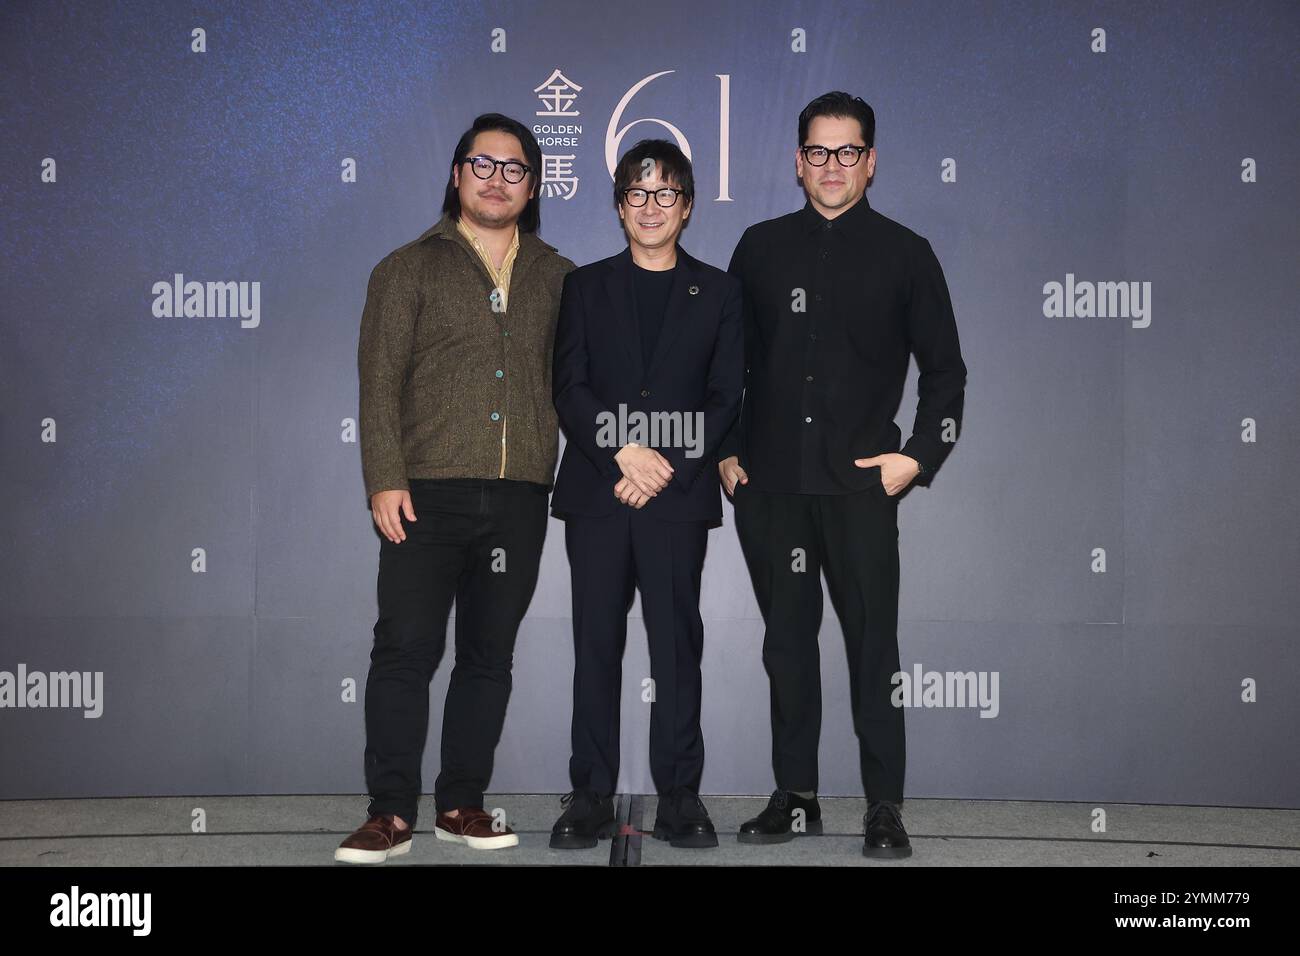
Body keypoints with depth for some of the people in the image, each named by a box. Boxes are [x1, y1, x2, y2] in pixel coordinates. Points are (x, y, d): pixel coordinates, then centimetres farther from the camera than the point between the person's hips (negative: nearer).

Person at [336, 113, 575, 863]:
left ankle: (462, 804, 17)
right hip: (428, 492, -2)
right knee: (406, 648, -5)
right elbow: (380, 381, 1)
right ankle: (392, 814, 3)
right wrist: (385, 480, -9)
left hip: (520, 498, 3)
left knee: (489, 655, 7)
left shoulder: (557, 278, 14)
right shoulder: (411, 268, 8)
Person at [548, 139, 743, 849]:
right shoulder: (586, 287, 14)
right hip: (596, 491, 1)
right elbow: (568, 388, 4)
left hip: (679, 494, -1)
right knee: (596, 643, 2)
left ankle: (679, 795, 7)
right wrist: (625, 452, -12)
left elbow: (725, 398, 3)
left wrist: (666, 470, -9)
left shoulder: (717, 291, 12)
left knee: (677, 643, -1)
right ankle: (591, 794, 8)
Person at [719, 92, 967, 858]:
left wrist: (920, 456, -4)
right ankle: (796, 798, 19)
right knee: (787, 640, 9)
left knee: (873, 644, -2)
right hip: (769, 481, 3)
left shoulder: (905, 254, 5)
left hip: (861, 483, -2)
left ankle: (885, 808, 8)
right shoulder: (761, 247, 11)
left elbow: (945, 369, 6)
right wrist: (725, 450, 7)